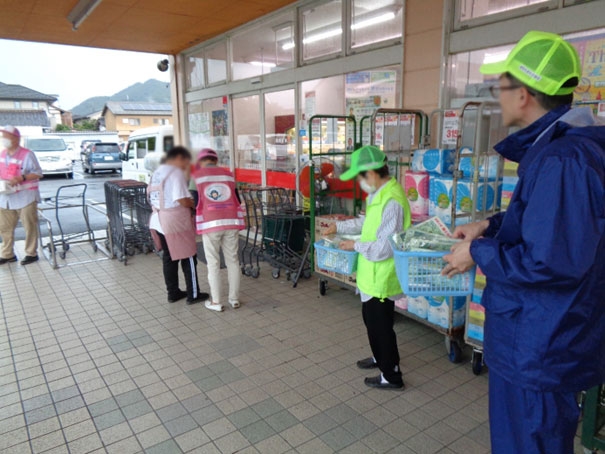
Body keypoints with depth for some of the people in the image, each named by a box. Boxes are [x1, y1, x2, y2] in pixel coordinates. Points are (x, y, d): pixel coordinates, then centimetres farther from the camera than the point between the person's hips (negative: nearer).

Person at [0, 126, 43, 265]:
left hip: (25, 197, -7)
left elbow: (38, 173, -9)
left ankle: (31, 254, 13)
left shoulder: (27, 154, -10)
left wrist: (21, 178, -22)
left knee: (29, 226, 2)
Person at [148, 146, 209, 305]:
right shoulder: (176, 173, -16)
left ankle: (173, 293, 25)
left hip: (159, 221, 9)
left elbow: (153, 196, 16)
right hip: (176, 223, -8)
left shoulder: (157, 172, 13)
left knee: (169, 259, 16)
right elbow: (183, 200, -23)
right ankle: (193, 295, 12)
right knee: (188, 258, 4)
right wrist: (195, 203, -2)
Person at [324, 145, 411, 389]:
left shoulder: (392, 202, -28)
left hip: (381, 278, -10)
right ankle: (380, 358, 48)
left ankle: (391, 376, 27)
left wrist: (355, 245, -14)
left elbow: (383, 249, -28)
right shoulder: (379, 194, 4)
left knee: (381, 325, 7)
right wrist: (339, 226, 12)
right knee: (371, 319, 25)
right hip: (372, 275, 10)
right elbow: (368, 222, 20)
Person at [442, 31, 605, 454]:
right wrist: (491, 224, 7)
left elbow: (548, 261, -31)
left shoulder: (561, 160, -28)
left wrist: (479, 252, -17)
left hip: (541, 345, -10)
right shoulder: (555, 146, 6)